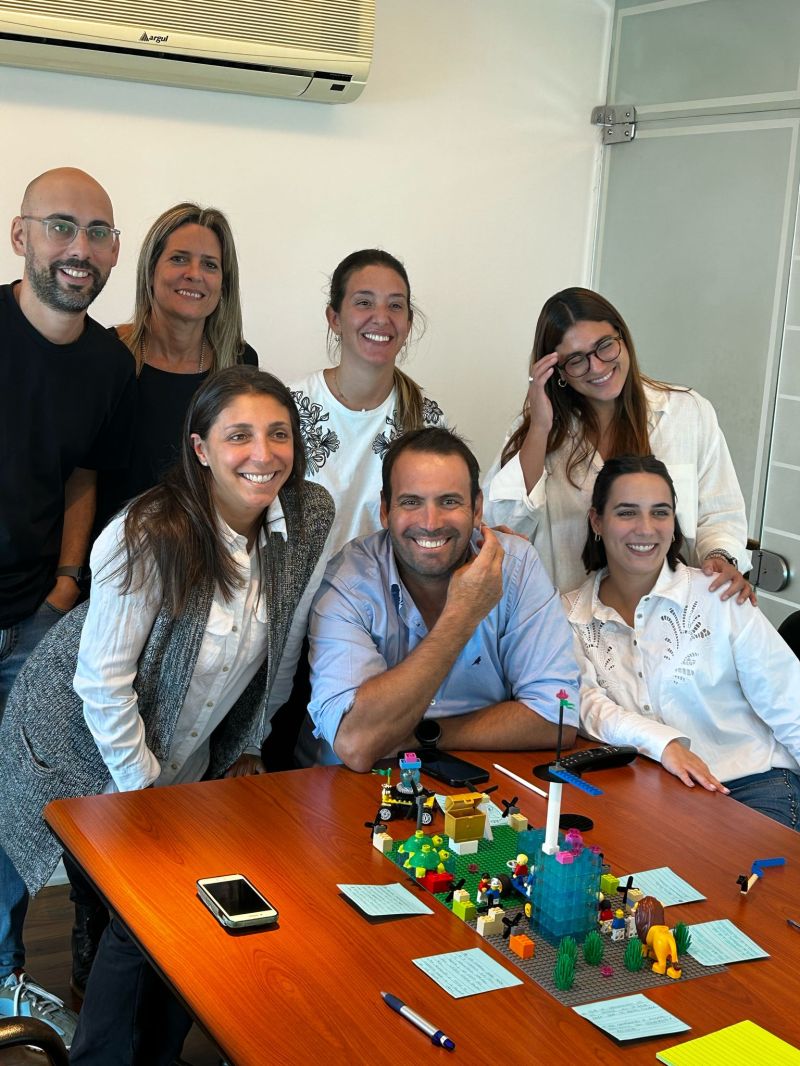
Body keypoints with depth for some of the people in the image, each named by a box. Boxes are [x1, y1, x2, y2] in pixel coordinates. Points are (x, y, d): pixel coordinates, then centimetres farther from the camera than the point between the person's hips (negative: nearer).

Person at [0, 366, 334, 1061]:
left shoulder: (311, 517, -11)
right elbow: (103, 681, -21)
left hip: (189, 754, 5)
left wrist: (249, 747, 7)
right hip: (85, 746, -5)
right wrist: (144, 789, -14)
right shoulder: (150, 535, -28)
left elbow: (282, 646, 2)